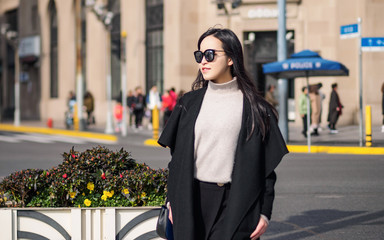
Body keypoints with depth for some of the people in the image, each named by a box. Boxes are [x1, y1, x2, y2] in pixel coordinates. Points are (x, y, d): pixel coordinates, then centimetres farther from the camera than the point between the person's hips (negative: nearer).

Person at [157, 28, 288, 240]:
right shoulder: (189, 103, 10)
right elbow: (176, 158, 13)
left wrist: (265, 212, -3)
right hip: (193, 202, 3)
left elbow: (267, 166, 1)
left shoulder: (253, 107, 1)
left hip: (236, 204, -3)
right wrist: (172, 202, 9)